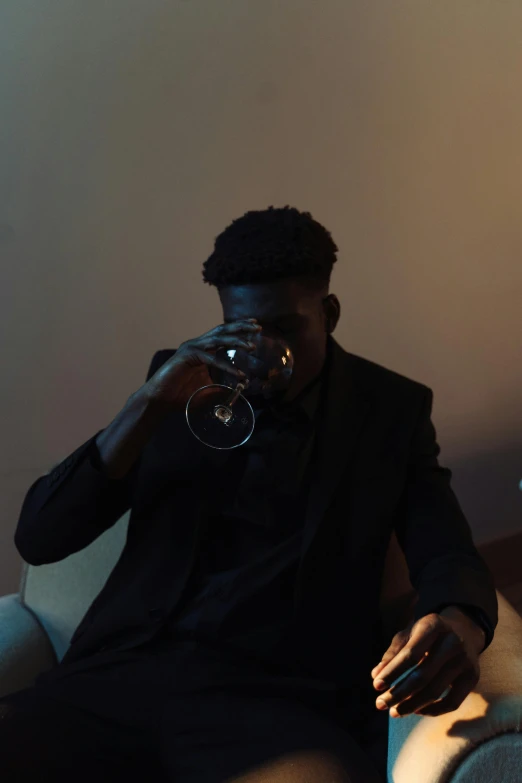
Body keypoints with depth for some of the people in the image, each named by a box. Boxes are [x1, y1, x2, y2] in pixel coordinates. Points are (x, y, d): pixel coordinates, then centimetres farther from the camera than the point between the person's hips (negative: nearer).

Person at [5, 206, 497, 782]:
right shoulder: (182, 379, 12)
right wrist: (150, 403, -9)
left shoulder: (392, 409, 10)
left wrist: (463, 625, -22)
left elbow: (449, 556, 4)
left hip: (280, 698, -1)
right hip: (125, 670, 2)